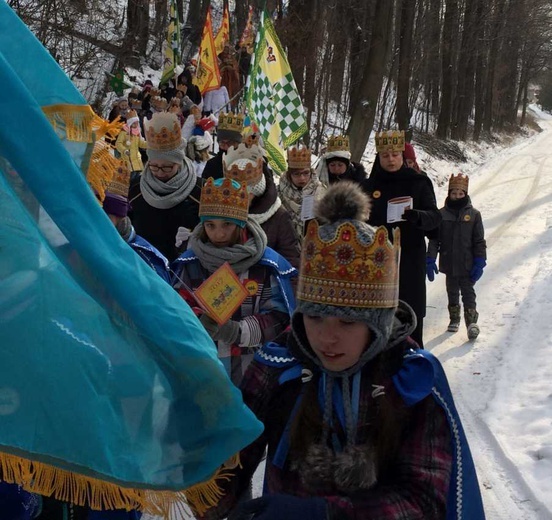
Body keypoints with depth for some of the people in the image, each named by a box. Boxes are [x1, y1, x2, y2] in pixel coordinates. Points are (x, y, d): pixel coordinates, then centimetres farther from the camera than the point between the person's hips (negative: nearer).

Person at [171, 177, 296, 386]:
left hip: (253, 372, -1)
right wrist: (198, 327, -25)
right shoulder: (189, 263, -2)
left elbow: (279, 317, -10)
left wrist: (238, 331, -25)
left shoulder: (268, 264, -7)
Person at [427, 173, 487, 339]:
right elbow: (434, 239, 0)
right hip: (449, 262, 3)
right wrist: (430, 260, -6)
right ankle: (454, 319, 30)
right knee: (452, 292, 16)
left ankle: (471, 321, -5)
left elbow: (479, 241, -2)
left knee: (468, 292, -4)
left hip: (467, 264, -2)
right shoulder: (442, 214, -1)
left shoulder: (473, 214, -4)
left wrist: (479, 263, -7)